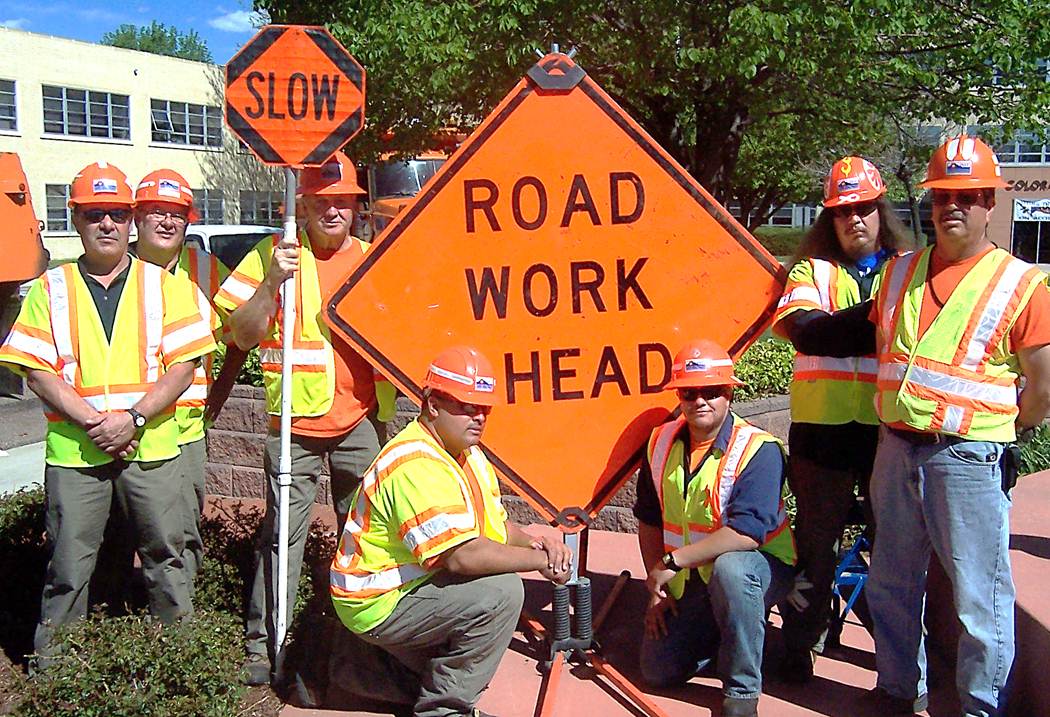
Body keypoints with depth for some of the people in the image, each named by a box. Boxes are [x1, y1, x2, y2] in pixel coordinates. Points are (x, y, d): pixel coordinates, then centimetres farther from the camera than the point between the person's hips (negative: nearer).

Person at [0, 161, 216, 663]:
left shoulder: (162, 284, 7)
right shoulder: (51, 288, 8)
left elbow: (183, 366, 0)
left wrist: (133, 418, -12)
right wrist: (90, 420, -13)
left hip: (150, 447, 0)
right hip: (73, 450, 0)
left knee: (165, 556, 8)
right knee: (68, 568, 5)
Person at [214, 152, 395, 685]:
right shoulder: (273, 255, 0)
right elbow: (243, 335, -6)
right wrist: (272, 280, -18)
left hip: (362, 421, 3)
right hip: (296, 422, -3)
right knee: (282, 534, -2)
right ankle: (263, 643, 9)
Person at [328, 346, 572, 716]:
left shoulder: (469, 454, 7)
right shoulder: (417, 464, -27)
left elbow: (496, 525, 9)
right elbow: (460, 556, -34)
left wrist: (533, 542, -13)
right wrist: (539, 560, -23)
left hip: (411, 586, 10)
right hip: (379, 604, -10)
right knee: (502, 591, -22)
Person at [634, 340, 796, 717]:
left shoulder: (759, 450, -22)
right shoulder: (661, 443, -1)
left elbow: (746, 534, -32)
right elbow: (649, 521, 8)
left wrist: (673, 561, -28)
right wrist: (657, 588, 3)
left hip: (758, 569, -5)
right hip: (688, 586, 6)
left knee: (729, 567, -40)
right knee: (658, 671, -3)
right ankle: (719, 635, 25)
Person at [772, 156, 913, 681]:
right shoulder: (812, 271, 9)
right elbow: (806, 332, -10)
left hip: (890, 426, 1)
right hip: (824, 424, -1)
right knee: (816, 535, 7)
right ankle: (801, 643, 20)